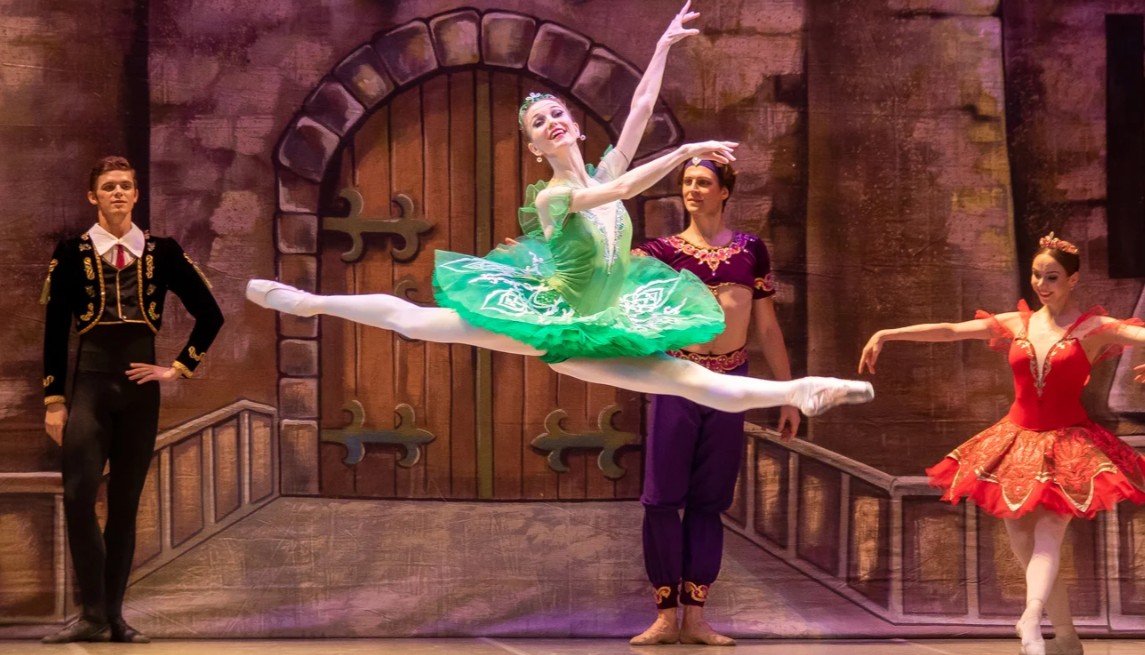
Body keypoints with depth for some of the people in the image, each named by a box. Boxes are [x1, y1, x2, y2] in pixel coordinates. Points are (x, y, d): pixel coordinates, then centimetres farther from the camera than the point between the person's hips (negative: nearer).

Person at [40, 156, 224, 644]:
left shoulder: (162, 253, 5)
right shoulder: (72, 253, 1)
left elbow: (210, 315, 11)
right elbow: (54, 331, 1)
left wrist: (180, 368, 5)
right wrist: (54, 401, -2)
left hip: (140, 389, 2)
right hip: (89, 386, -2)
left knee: (125, 505, 6)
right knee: (79, 497, -15)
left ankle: (114, 616, 12)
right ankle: (92, 616, -9)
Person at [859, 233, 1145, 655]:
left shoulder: (1095, 329, -4)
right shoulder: (1015, 324, 7)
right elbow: (948, 331, 4)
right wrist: (887, 334, -2)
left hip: (1067, 446, -5)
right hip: (1018, 442, 5)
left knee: (1047, 537, -22)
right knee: (1023, 545, 4)